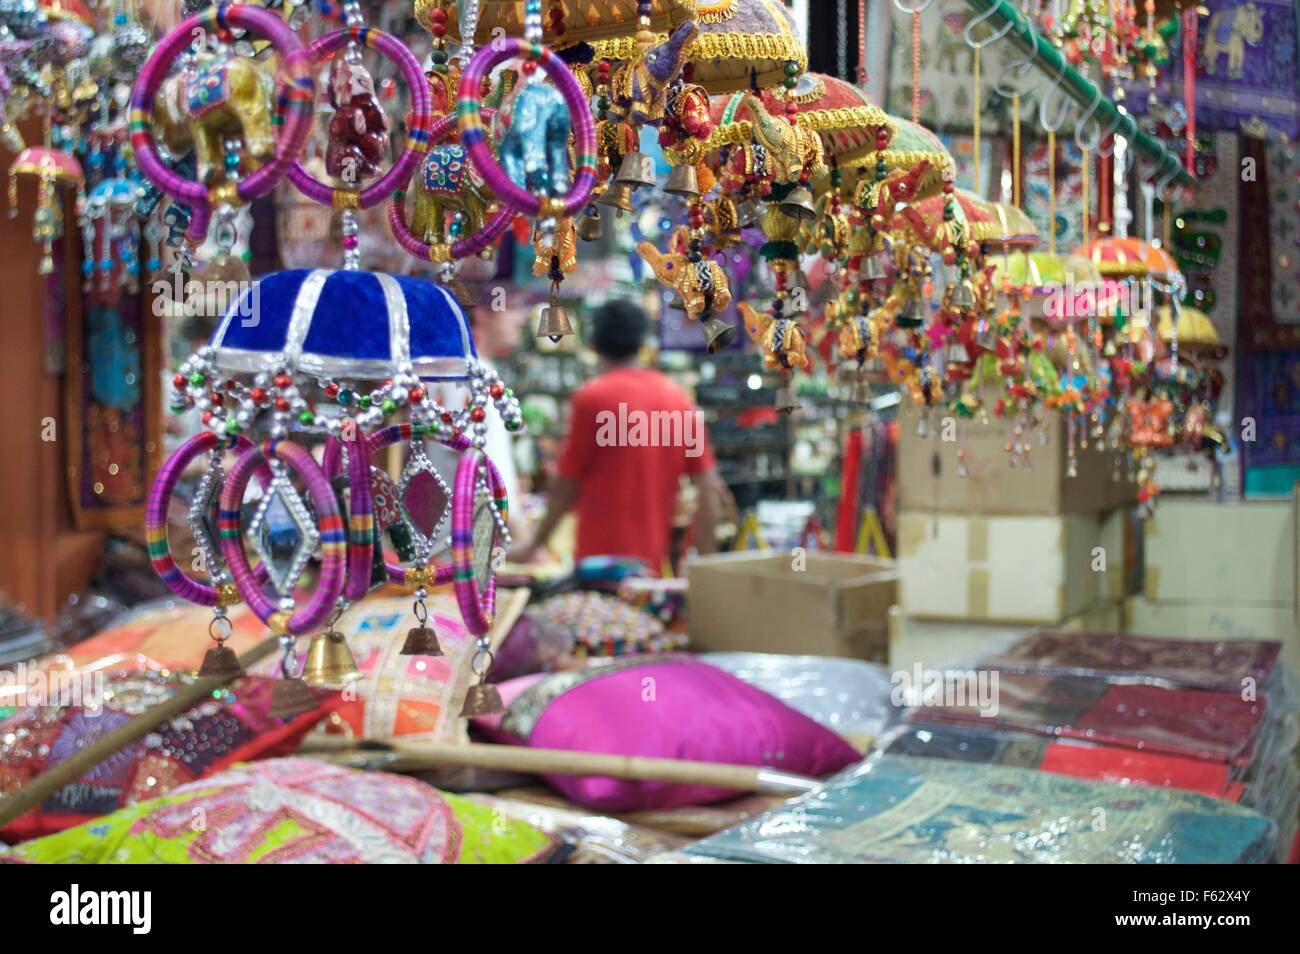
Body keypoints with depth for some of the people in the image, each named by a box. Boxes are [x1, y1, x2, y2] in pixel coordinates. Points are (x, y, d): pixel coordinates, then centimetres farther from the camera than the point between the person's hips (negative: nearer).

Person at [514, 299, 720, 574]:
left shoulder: (591, 398, -6)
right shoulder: (679, 397, 7)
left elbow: (566, 486, -3)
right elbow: (708, 487, 4)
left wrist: (535, 545, 9)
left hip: (602, 556, -5)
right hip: (655, 559, 5)